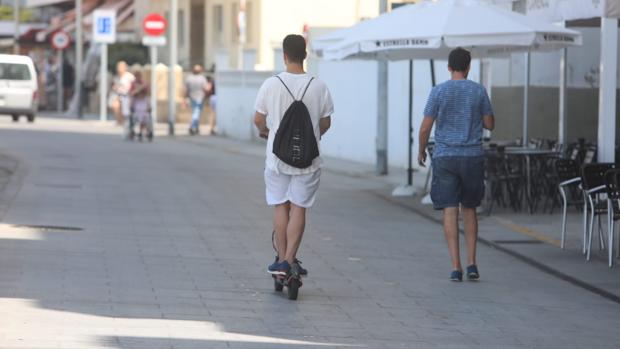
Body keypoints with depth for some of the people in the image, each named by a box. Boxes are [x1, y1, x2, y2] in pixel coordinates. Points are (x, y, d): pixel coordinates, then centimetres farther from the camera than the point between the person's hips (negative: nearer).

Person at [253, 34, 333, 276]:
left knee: (281, 207, 11)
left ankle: (281, 259, 14)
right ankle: (290, 261, -2)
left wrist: (264, 131, 24)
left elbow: (258, 119, 1)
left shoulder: (271, 85, -8)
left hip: (277, 158, 0)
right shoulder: (318, 87, -6)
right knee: (298, 209, 5)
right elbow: (326, 123, 4)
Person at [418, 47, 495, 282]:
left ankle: (456, 267, -6)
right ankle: (471, 263, 8)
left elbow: (425, 128, -3)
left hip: (445, 157, -1)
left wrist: (421, 151, 13)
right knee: (469, 209, 14)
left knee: (450, 211, -1)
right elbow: (490, 124, 8)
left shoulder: (439, 92, -3)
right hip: (473, 157, 1)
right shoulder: (478, 91, 0)